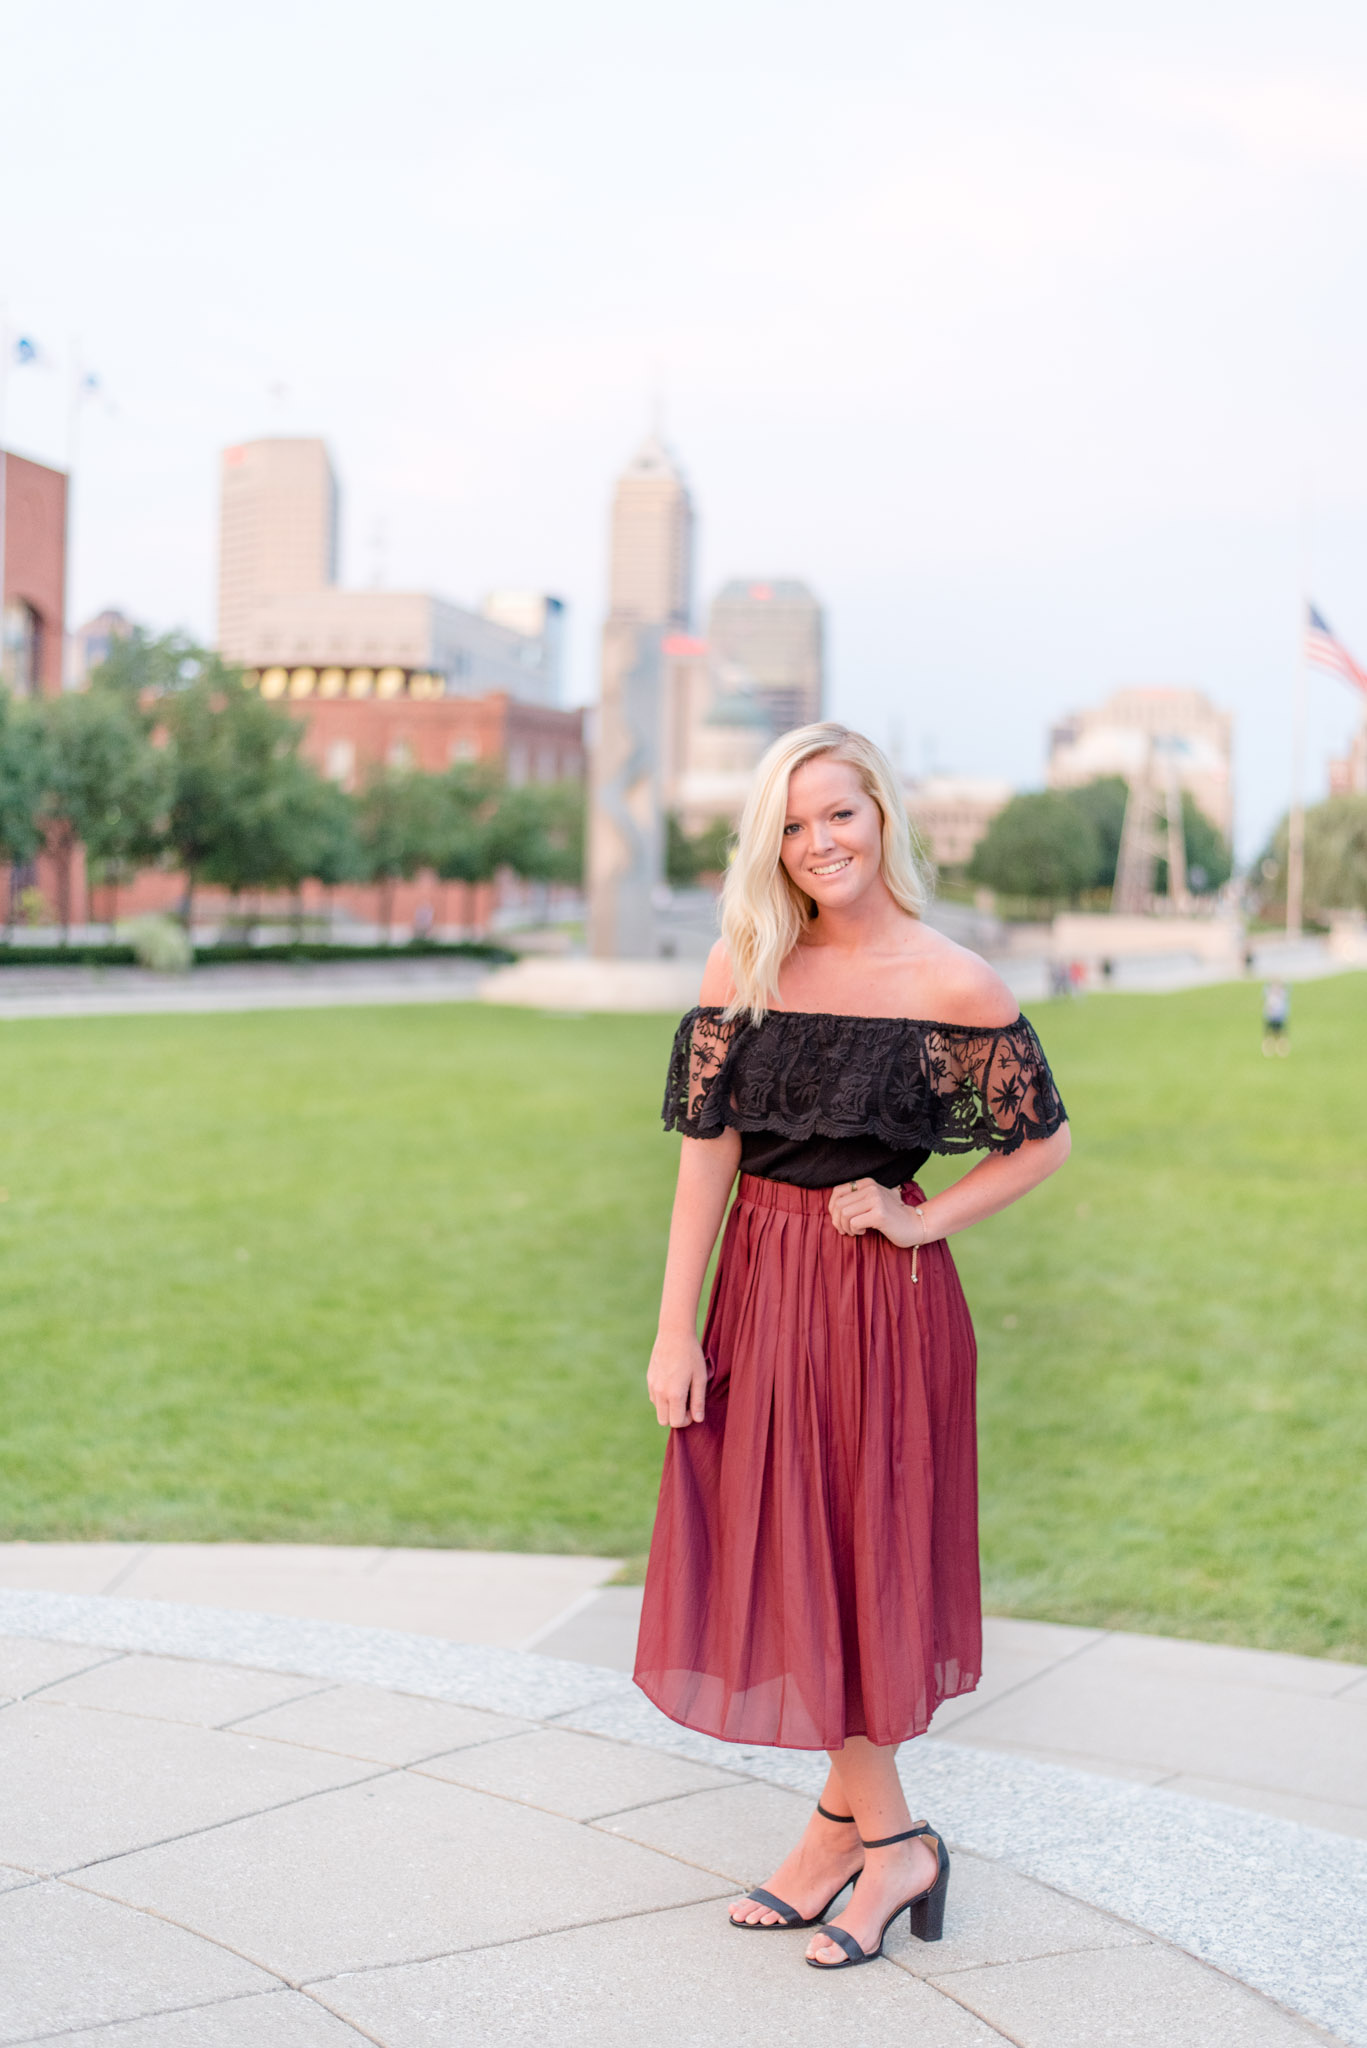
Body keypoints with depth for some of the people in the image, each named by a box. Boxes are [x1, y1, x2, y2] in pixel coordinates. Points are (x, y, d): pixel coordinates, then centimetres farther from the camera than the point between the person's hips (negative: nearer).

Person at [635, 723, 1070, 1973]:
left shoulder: (951, 984, -10)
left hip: (883, 1302, -4)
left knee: (847, 1559, 2)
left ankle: (881, 1838, 19)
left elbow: (1046, 1142, 0)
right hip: (760, 1288, 4)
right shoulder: (746, 965, 0)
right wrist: (677, 1329, -5)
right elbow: (708, 1145, -2)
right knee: (783, 1564, 9)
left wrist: (923, 1222, -9)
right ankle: (857, 1826, 25)